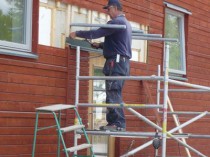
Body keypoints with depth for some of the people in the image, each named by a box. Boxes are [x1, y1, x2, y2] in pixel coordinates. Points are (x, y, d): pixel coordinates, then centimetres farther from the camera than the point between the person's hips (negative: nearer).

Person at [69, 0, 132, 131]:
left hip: (116, 62, -10)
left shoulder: (116, 22, -10)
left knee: (113, 94, -11)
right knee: (115, 95, 10)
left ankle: (118, 124, -14)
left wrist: (77, 34, -7)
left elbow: (97, 33, -16)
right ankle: (118, 123, 9)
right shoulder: (125, 23, 22)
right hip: (123, 62, 10)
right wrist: (100, 45, 21)